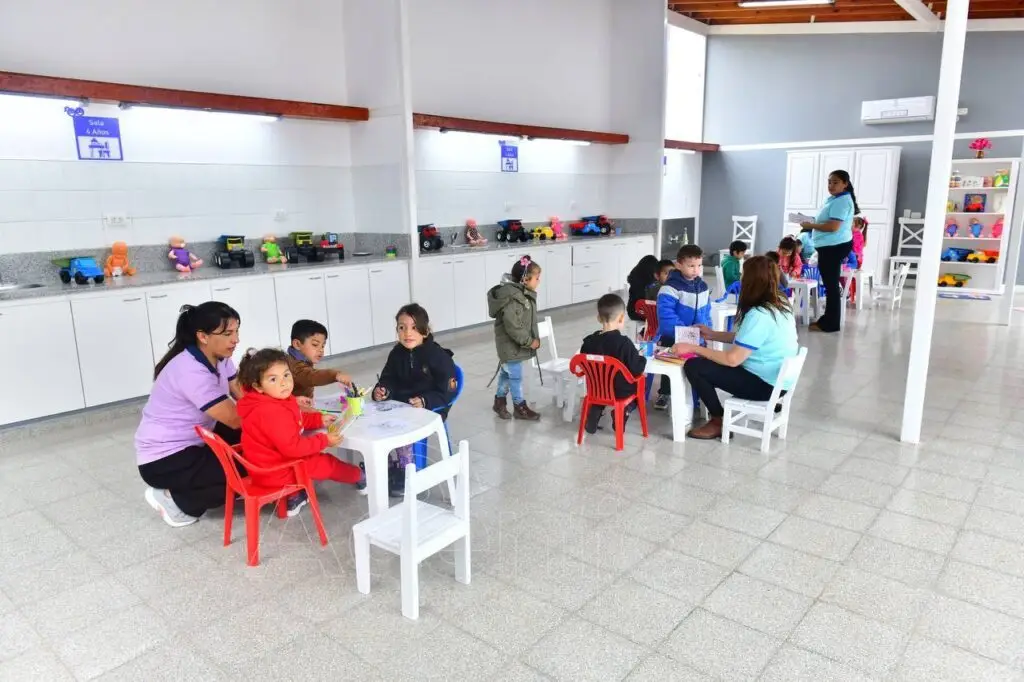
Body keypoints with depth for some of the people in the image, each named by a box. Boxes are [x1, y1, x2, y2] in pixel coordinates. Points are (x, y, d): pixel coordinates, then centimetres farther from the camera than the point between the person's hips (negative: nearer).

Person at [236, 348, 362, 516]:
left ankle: (294, 496, 31)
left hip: (268, 464, 10)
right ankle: (358, 476, 31)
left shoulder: (279, 402, -1)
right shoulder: (271, 413, -34)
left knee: (317, 458, 31)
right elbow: (292, 447, -32)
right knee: (327, 463, 4)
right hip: (274, 471, -10)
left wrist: (319, 419, 7)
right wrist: (324, 440, -23)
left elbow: (296, 421, 18)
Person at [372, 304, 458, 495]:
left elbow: (447, 392, -16)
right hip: (400, 405, 6)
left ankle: (405, 472, -6)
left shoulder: (438, 356, -14)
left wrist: (425, 401, -31)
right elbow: (389, 380, 6)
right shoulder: (396, 353, 3)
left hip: (431, 409, -6)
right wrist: (382, 390, -18)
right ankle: (388, 464, 8)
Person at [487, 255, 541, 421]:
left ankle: (499, 400, 34)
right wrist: (529, 341, -21)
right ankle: (520, 407, 15)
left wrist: (534, 339, 12)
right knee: (516, 376, 2)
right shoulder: (512, 298, -27)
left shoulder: (523, 293, 5)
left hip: (514, 345, 10)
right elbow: (512, 327, -29)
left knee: (506, 372, 20)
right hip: (511, 345, -10)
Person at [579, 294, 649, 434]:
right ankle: (623, 412, 10)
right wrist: (642, 359, 0)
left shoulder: (589, 341, -9)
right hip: (620, 391, -4)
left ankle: (595, 412, 19)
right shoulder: (624, 343, -23)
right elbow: (637, 369, -20)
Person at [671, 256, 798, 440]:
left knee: (693, 367, -11)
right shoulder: (780, 305, 3)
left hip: (764, 384, -10)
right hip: (777, 380, 10)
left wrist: (693, 348, -16)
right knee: (706, 362, 21)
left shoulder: (759, 315, -26)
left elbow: (732, 359, -25)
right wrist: (712, 335, 15)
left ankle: (719, 422, 5)